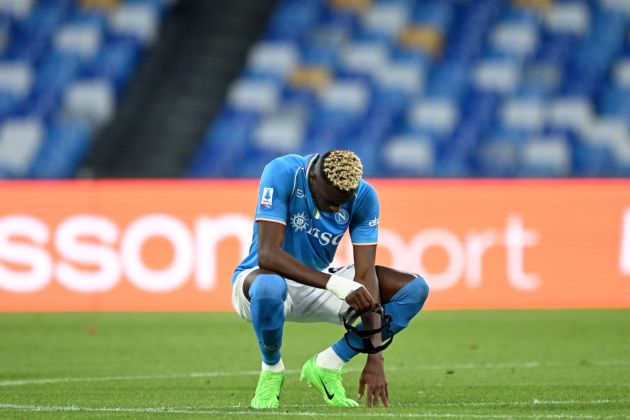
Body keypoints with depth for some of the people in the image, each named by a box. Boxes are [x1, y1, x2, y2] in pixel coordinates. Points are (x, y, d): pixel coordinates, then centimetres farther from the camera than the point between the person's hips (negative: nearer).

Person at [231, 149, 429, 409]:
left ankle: (326, 367, -2)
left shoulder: (364, 196, -14)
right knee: (270, 287, -43)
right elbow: (268, 255, -34)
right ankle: (271, 369, -10)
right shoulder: (282, 174, -26)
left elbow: (365, 275, -17)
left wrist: (374, 358, -25)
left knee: (414, 289, -11)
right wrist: (337, 285, -44)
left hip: (319, 284, 4)